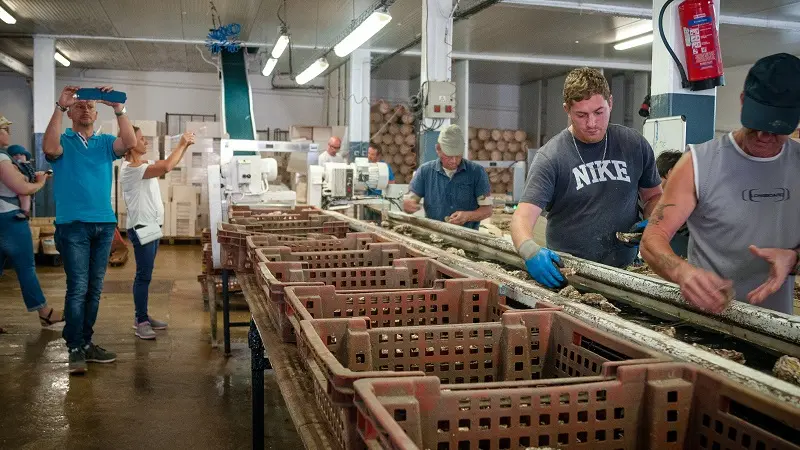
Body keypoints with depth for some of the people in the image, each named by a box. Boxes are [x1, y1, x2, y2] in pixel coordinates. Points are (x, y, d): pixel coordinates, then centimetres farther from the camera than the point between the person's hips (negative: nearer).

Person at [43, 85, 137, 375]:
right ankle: (75, 349, 0)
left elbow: (130, 143, -9)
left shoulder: (105, 142, 11)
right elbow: (49, 149, -19)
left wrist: (118, 107, -17)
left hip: (104, 224, 4)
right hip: (72, 224, -4)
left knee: (94, 288, 9)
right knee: (78, 288, -7)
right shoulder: (63, 141, 5)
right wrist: (60, 108, -20)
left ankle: (86, 343, 19)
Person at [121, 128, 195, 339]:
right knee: (144, 275, -6)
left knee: (145, 274, 14)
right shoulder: (130, 168, -18)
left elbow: (167, 164, 18)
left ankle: (141, 317, 22)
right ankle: (141, 322, 0)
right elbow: (166, 167, -27)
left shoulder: (144, 163, 12)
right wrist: (182, 144, -17)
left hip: (151, 225, 10)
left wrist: (185, 146, 5)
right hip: (141, 227, -10)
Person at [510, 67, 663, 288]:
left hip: (625, 270, 3)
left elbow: (653, 195, 20)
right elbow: (523, 217, -15)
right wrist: (531, 251, -35)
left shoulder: (635, 145, 5)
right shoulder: (551, 157, -8)